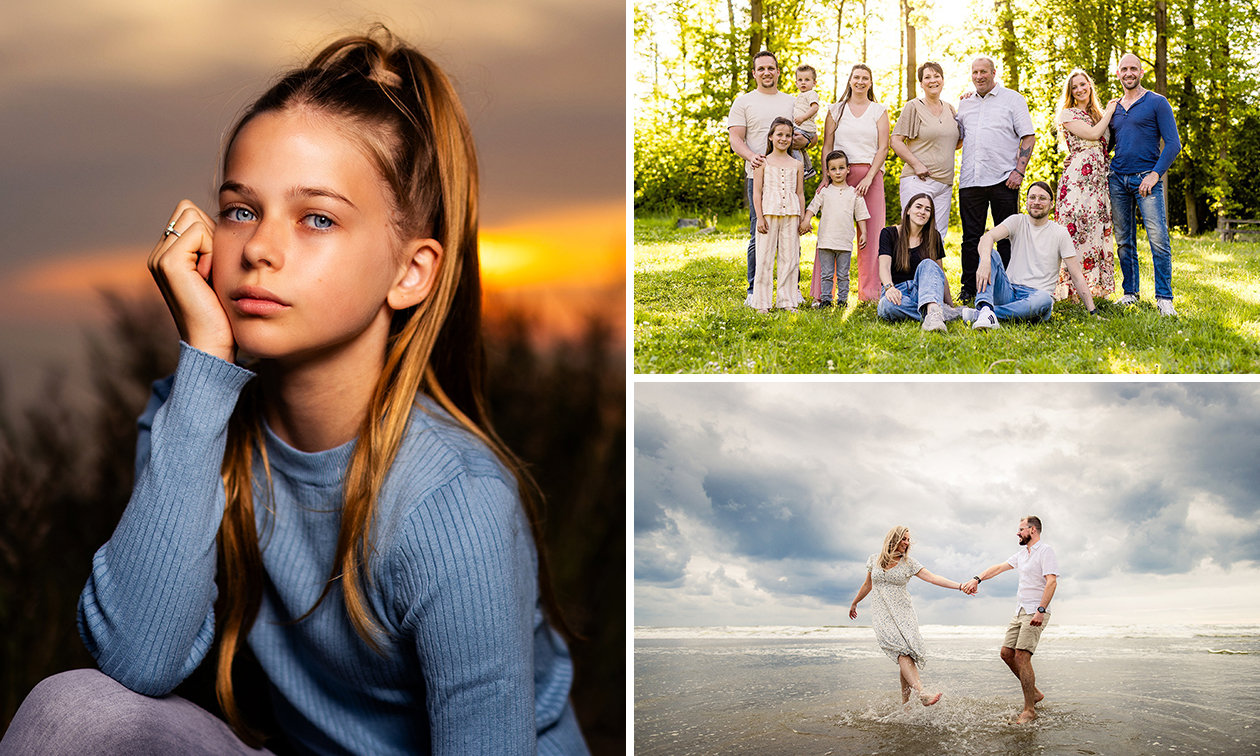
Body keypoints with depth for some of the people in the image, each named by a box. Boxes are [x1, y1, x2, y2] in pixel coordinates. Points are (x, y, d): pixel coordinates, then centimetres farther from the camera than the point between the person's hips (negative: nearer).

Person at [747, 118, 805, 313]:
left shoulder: (796, 165, 11)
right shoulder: (763, 163, 3)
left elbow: (800, 194, 13)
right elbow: (757, 192, 0)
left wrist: (802, 219, 7)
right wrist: (760, 217, -8)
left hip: (790, 215, 3)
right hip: (769, 213, -3)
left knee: (790, 258, 3)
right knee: (765, 258, -2)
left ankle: (787, 301, 10)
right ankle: (762, 302, 3)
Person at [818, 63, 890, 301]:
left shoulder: (879, 111, 11)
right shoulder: (836, 110, 13)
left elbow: (883, 148, 3)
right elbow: (827, 146, 8)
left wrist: (869, 177, -10)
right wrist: (826, 177, -5)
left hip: (870, 175, 0)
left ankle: (869, 292, 4)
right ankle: (822, 292, -1)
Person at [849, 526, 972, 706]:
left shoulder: (908, 563, 5)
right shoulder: (874, 560, 7)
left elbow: (933, 578, -4)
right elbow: (867, 585, 22)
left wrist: (959, 586, -14)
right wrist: (854, 603, 33)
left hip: (903, 613, 2)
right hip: (883, 615, -2)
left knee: (907, 656, -14)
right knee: (902, 650, -23)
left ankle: (904, 702, -1)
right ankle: (922, 695, -39)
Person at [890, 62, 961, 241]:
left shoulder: (949, 109, 17)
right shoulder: (913, 107, 0)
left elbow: (956, 144, 26)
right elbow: (896, 141, -4)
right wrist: (917, 164, -14)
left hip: (945, 182, 6)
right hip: (919, 180, -6)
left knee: (938, 235, 3)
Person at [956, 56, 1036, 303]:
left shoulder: (1013, 99, 4)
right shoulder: (965, 104, 17)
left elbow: (1028, 137, -1)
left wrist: (1019, 171, -10)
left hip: (1003, 179, -4)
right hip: (970, 179, 4)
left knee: (1006, 237, 0)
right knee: (970, 237, 4)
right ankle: (969, 289, 10)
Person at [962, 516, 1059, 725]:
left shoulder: (1045, 551, -10)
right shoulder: (1022, 554, 18)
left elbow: (1051, 582, -20)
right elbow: (999, 567, 23)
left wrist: (1041, 610, -28)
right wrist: (977, 579, 12)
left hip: (1035, 613, -9)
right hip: (1021, 612, 9)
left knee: (1021, 656, -17)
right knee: (1007, 653, 6)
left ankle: (1029, 710, -14)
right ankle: (1034, 692, 17)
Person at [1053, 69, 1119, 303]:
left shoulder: (1098, 114, 22)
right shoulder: (1067, 114, 3)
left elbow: (1107, 144, 16)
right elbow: (1092, 134, -9)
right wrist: (1109, 111, 1)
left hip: (1099, 178, 6)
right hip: (1077, 176, -6)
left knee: (1097, 229, 3)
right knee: (1077, 228, -11)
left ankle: (1094, 282, 6)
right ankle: (1074, 287, -11)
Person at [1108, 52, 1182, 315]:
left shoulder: (1157, 103, 2)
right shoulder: (1114, 108, 16)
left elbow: (1173, 143, -4)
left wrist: (1155, 174, -13)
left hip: (1146, 178, -5)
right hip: (1117, 180, 5)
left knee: (1158, 239, -12)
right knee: (1124, 242, 7)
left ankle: (1164, 298, -10)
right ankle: (1130, 293, 16)